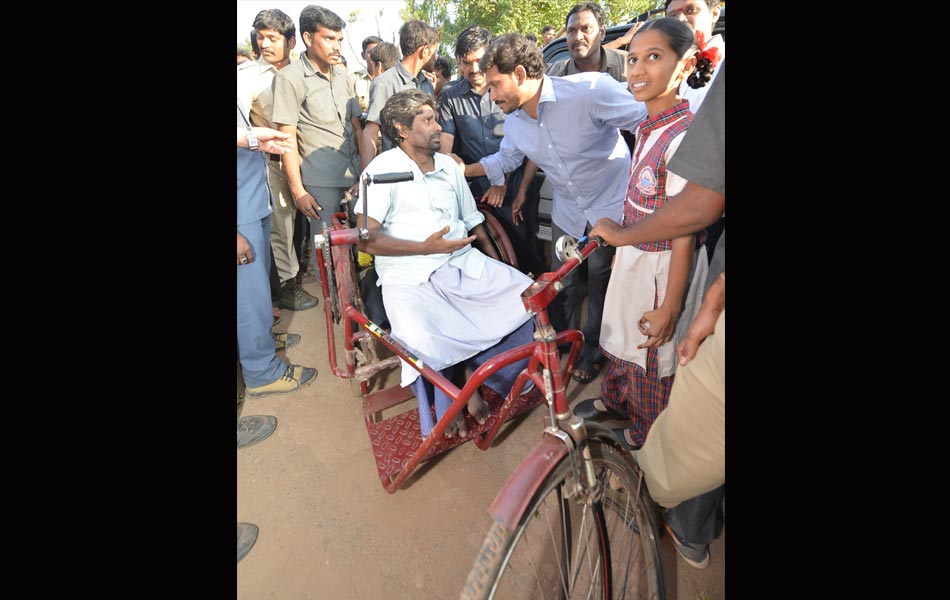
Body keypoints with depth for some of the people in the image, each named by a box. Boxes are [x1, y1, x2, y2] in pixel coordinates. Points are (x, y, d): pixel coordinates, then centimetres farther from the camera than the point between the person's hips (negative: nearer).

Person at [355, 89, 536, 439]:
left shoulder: (449, 166, 21)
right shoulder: (384, 169, 1)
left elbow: (474, 224, 22)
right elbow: (366, 238, -10)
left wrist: (498, 269, 9)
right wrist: (425, 247, -18)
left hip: (466, 265, 6)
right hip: (411, 276, -5)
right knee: (424, 342, -34)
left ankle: (481, 385, 0)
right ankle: (444, 408, -1)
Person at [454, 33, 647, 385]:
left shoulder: (591, 89, -27)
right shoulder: (514, 121, -6)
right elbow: (505, 160, 13)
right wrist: (460, 170, 2)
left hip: (612, 204, -5)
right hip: (567, 212, 5)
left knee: (601, 283, 11)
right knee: (560, 282, 14)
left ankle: (592, 351, 34)